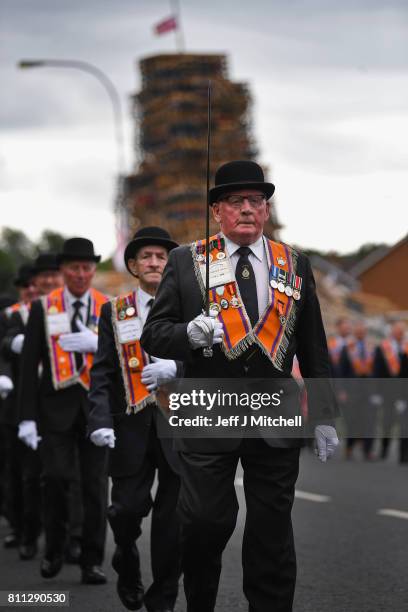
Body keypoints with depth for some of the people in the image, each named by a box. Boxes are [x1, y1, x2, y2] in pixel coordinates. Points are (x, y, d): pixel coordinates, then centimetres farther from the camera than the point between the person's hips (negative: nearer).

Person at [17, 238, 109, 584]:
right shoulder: (43, 308, 3)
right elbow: (29, 366, 1)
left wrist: (95, 343, -19)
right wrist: (27, 418, -6)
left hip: (97, 407, 1)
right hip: (57, 408, -1)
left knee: (96, 484, -1)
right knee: (56, 477, -11)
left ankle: (92, 562, 6)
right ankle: (55, 550, 10)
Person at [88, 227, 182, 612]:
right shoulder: (114, 312, 7)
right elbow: (102, 374, 0)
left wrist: (176, 367, -20)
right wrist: (100, 421, -14)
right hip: (132, 426, 0)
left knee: (173, 516, 2)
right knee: (128, 508, -3)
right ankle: (128, 567, 28)